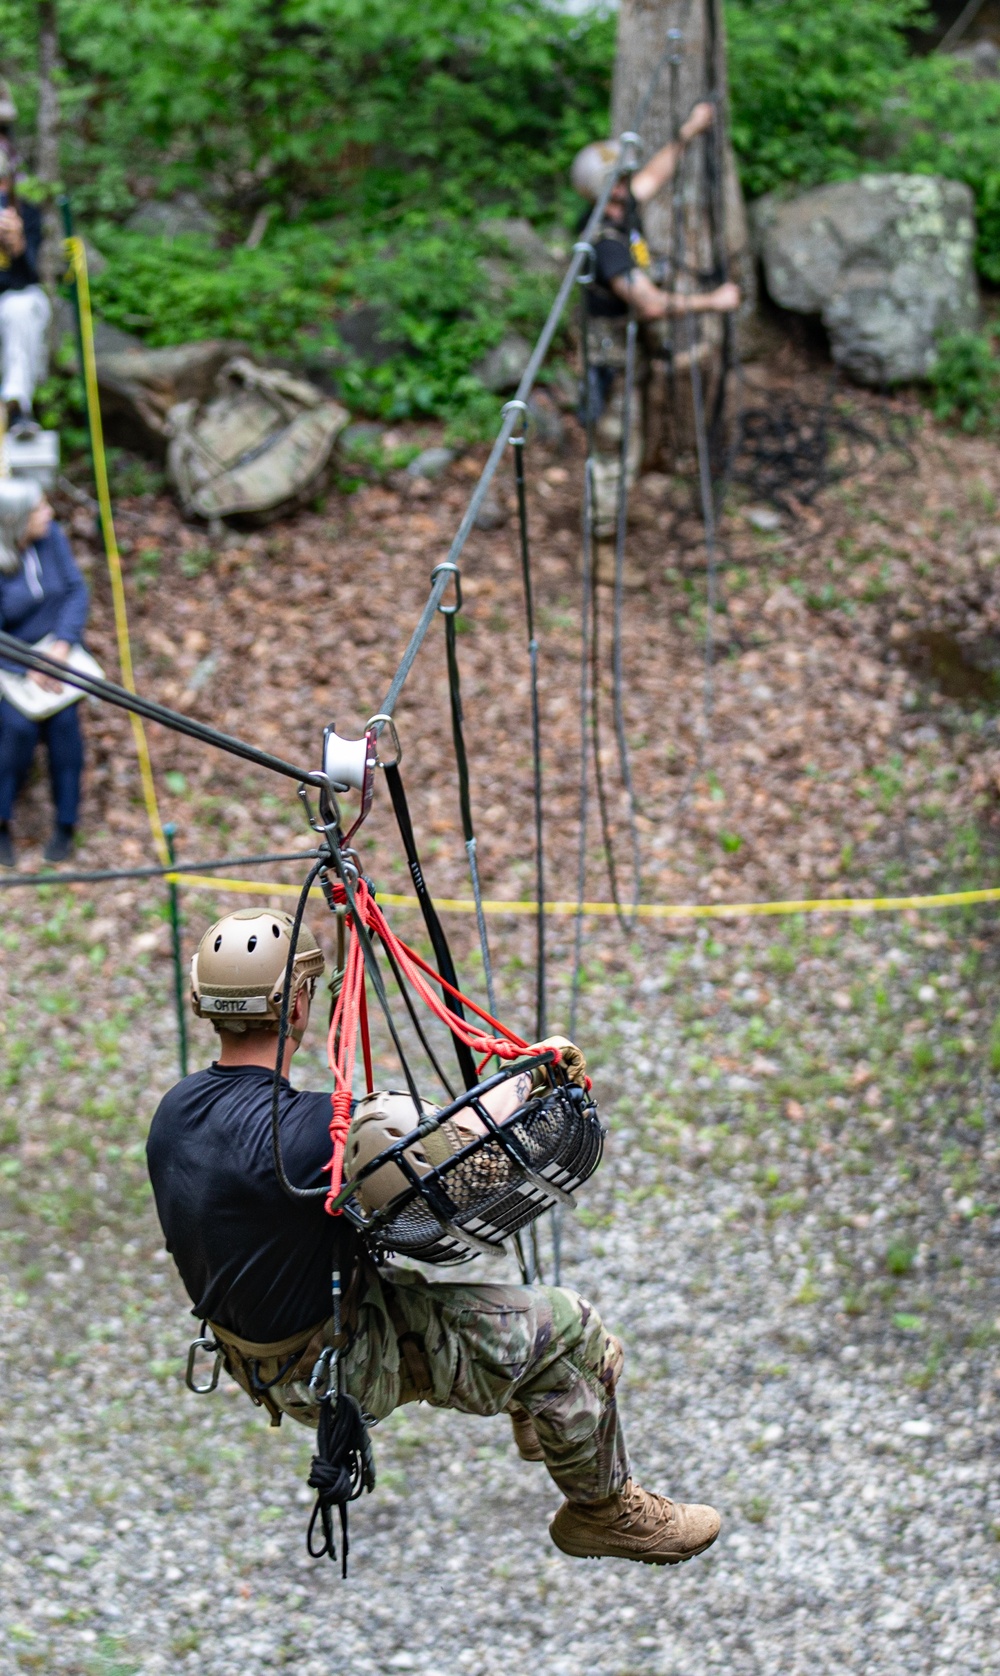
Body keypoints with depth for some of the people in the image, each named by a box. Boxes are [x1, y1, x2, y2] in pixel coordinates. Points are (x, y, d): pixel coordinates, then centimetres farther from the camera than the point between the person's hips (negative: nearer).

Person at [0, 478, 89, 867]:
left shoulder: (51, 536, -13)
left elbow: (76, 591, -8)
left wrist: (63, 644, -21)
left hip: (56, 647, 3)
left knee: (63, 718, -24)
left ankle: (65, 822, -11)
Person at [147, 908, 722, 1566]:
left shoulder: (177, 1109, -5)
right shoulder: (299, 1128, -33)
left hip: (255, 1356, 9)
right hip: (336, 1368, -9)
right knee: (569, 1328, 0)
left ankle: (539, 1416, 43)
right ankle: (603, 1509, 20)